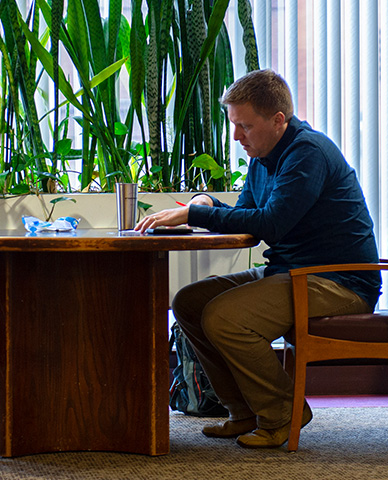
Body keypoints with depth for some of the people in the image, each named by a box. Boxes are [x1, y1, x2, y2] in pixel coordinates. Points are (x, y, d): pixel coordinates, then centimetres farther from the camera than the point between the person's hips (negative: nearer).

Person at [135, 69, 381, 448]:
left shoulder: (309, 152, -17)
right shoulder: (262, 157, 14)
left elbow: (270, 223, -27)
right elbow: (245, 221, 17)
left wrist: (193, 214, -24)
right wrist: (206, 204, -4)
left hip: (339, 283, -10)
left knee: (222, 317, -26)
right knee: (188, 303, 3)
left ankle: (282, 415, -7)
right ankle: (246, 413, 8)